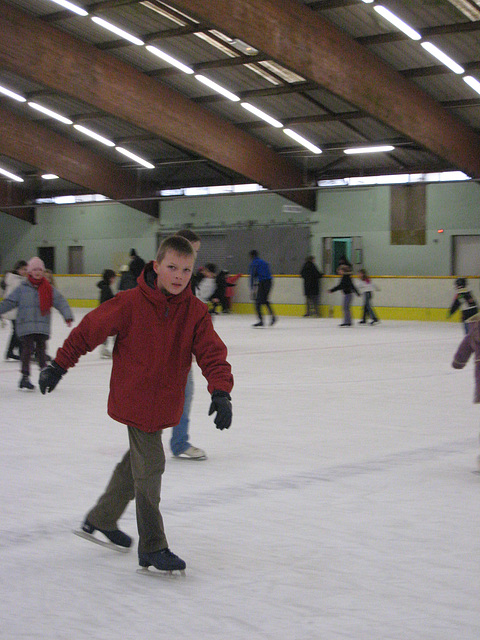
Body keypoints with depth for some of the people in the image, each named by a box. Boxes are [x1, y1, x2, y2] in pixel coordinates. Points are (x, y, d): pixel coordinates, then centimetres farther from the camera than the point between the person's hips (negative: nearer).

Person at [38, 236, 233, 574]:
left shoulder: (195, 311, -8)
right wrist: (59, 365, -2)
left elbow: (212, 353, -12)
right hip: (134, 400, -6)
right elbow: (90, 330, -8)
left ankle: (101, 520, 42)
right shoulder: (131, 304, -19)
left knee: (138, 461, 21)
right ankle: (152, 549, 4)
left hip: (165, 403, 6)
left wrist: (221, 391, -29)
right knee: (149, 465, -7)